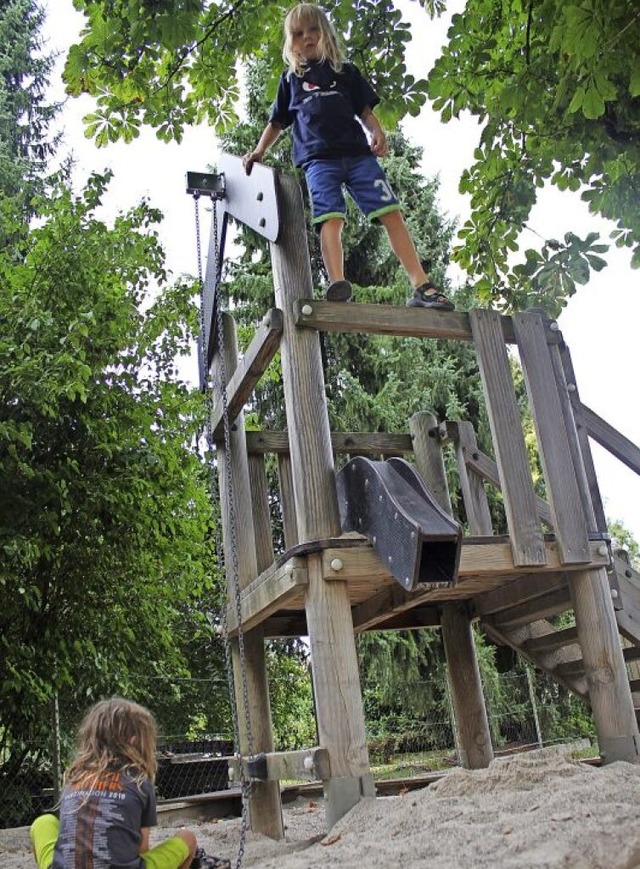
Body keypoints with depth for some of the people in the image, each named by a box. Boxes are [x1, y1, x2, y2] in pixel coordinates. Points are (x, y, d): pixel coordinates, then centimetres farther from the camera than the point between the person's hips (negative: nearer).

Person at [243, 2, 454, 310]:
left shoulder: (346, 71, 23)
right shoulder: (290, 79, 23)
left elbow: (365, 111, 18)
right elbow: (276, 123, 23)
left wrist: (377, 133, -3)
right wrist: (258, 153, 7)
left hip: (357, 152, 1)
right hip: (318, 158, -1)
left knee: (391, 212, -11)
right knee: (330, 218, -23)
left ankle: (422, 287, -16)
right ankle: (338, 284, -40)